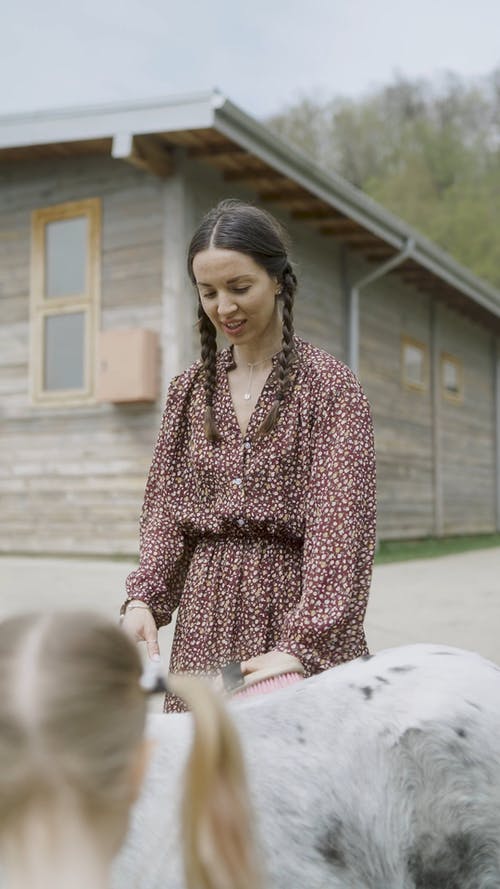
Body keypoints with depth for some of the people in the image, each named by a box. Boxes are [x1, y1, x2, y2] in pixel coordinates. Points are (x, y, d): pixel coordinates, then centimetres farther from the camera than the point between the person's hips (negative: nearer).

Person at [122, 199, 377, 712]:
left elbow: (339, 524, -14)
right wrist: (143, 597, -10)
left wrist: (300, 647, -25)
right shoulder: (190, 390, 11)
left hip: (300, 616, -3)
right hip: (205, 620, 4)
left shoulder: (329, 385, -5)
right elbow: (166, 511, 7)